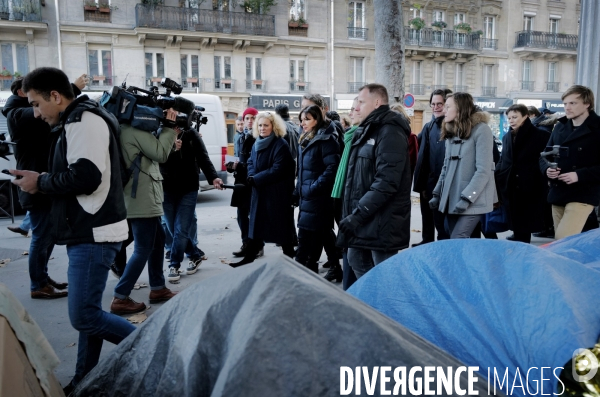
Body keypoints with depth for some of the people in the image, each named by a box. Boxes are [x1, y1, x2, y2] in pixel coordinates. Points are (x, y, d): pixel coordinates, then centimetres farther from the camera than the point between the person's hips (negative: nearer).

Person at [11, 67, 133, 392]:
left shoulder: (83, 119, -13)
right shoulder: (76, 122, 20)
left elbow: (85, 176, -25)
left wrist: (40, 182, -11)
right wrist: (43, 182, 5)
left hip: (94, 234, -11)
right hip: (87, 232, 11)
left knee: (83, 316, -9)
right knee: (86, 311, 15)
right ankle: (85, 381, 26)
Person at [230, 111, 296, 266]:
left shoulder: (281, 145, -13)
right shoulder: (256, 144, 12)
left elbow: (277, 170, -21)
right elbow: (251, 163, 13)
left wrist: (256, 179, -18)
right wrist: (252, 177, -9)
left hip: (277, 194, -8)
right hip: (259, 193, 8)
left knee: (282, 227, 3)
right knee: (256, 225, 13)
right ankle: (249, 258, 22)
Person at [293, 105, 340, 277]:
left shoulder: (325, 139, -10)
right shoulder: (305, 140, 17)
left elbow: (332, 168, -19)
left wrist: (314, 187, -21)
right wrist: (298, 191, 16)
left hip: (318, 198, -9)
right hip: (306, 197, 9)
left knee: (306, 237, -6)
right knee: (320, 235, 13)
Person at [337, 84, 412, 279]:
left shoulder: (390, 133, -15)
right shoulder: (366, 131, 16)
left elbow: (386, 182, -24)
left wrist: (358, 214, -24)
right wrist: (353, 211, 15)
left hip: (381, 222, -10)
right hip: (363, 218, 10)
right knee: (357, 262, 20)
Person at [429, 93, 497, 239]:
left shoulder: (481, 130, -9)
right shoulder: (451, 132, 14)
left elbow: (483, 170, -15)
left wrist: (467, 197, -20)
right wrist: (437, 193, 9)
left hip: (473, 201, -7)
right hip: (451, 199, 7)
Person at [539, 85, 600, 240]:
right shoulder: (560, 126, 11)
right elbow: (545, 155, 15)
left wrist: (580, 175, -21)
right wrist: (547, 169, -6)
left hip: (582, 196, -6)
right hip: (558, 193, 6)